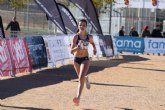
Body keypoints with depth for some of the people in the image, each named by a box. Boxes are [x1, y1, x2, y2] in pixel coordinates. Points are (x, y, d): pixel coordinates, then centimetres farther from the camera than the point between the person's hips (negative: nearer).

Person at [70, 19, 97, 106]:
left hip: (85, 59, -1)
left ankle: (78, 98, -26)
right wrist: (78, 46, -37)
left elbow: (92, 43, 20)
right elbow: (71, 51, -22)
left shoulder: (89, 37, -6)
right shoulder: (76, 37, -16)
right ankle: (86, 79, 62)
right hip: (76, 59, 1)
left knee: (81, 78, -20)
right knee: (81, 77, 23)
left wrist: (94, 49, 6)